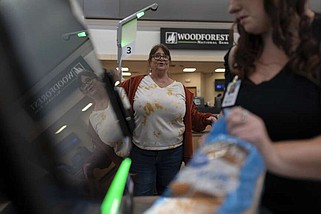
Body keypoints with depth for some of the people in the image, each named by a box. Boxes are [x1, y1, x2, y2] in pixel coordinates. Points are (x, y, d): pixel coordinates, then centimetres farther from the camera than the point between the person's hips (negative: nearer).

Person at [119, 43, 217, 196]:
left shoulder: (181, 89, 7)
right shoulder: (135, 83, 2)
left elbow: (193, 116, 8)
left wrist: (207, 118, -8)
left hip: (172, 153, 2)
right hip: (141, 152, -2)